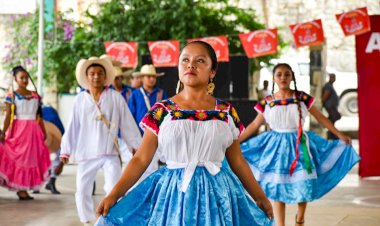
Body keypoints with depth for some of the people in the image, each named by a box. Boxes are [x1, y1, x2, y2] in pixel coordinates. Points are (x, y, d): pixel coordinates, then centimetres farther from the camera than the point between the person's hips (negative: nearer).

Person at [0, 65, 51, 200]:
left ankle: (23, 189, 6)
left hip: (33, 130, 4)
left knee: (31, 158, 1)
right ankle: (20, 189, -2)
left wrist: (44, 132, 11)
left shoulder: (35, 96, 11)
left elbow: (39, 116, 14)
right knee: (18, 158, -5)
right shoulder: (12, 96, 0)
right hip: (18, 129, -4)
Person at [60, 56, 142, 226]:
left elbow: (128, 124, 3)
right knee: (82, 190, 9)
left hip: (110, 152, -2)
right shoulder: (80, 99, 1)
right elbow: (72, 127, 5)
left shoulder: (115, 97, -2)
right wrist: (65, 150, 7)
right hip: (86, 153, 2)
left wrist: (136, 145, 6)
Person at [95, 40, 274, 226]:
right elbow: (141, 159, -1)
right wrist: (114, 195, -10)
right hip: (173, 191, -1)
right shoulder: (162, 111, 0)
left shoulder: (226, 112, 4)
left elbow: (237, 161, 11)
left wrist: (260, 197, 12)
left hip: (216, 192, 1)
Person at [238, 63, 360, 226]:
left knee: (303, 185, 2)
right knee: (278, 188, 3)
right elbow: (255, 124, 7)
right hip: (277, 145, 0)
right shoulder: (267, 102, 0)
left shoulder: (302, 97, -2)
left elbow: (320, 117, 3)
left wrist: (340, 135, 1)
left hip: (299, 144, 0)